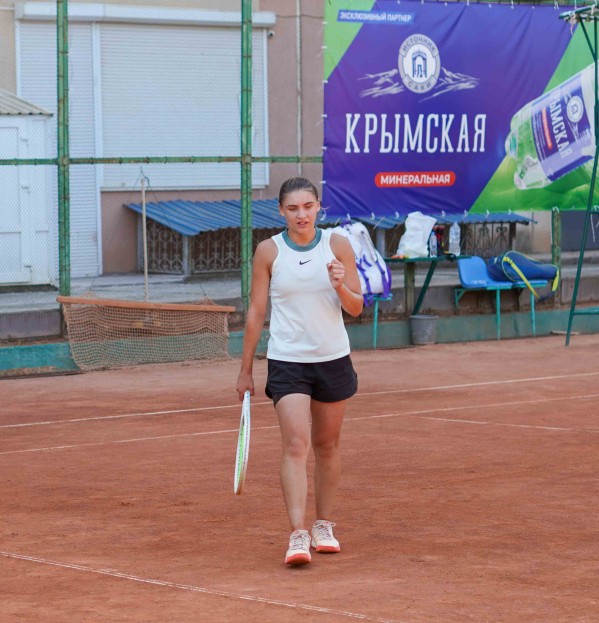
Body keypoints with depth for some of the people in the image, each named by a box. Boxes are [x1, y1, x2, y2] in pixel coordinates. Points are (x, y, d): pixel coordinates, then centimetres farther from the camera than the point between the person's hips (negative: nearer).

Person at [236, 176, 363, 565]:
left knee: (327, 444, 11)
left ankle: (325, 526, 25)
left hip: (333, 359, 2)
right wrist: (245, 370, 5)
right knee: (296, 444, -14)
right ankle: (298, 534, -20)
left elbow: (356, 308, 2)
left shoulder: (338, 245, -1)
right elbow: (256, 313, 4)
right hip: (287, 362, -2)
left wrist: (340, 287, -20)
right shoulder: (269, 251, -2)